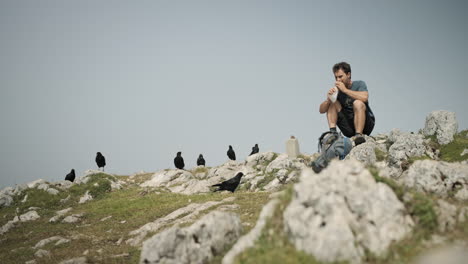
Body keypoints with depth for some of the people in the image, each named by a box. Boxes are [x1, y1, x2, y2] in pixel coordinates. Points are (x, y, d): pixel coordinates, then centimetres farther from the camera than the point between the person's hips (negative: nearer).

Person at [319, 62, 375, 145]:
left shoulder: (359, 84, -3)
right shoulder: (337, 90, 7)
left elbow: (364, 97, -27)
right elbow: (321, 110, 2)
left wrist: (345, 90, -22)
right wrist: (328, 99, -18)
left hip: (365, 125, -4)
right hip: (349, 129, 4)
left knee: (358, 103, -29)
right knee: (332, 103, -6)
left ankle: (359, 135, -39)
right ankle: (333, 132, -23)